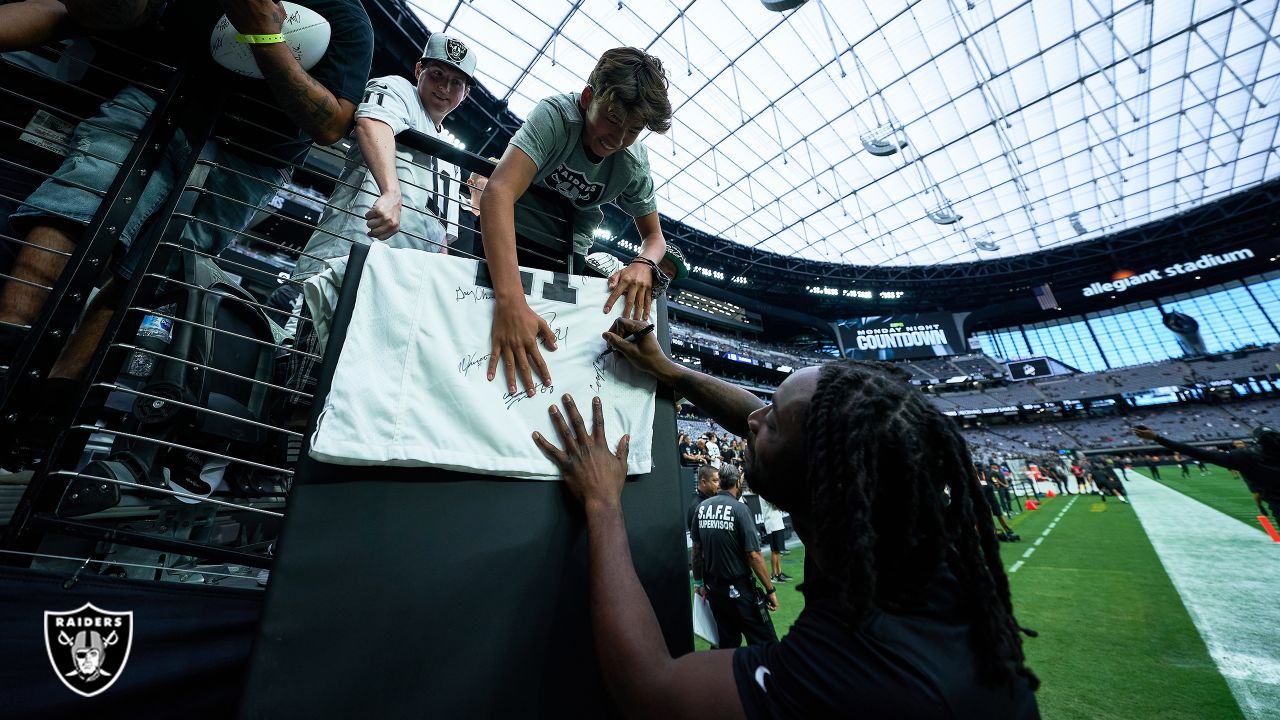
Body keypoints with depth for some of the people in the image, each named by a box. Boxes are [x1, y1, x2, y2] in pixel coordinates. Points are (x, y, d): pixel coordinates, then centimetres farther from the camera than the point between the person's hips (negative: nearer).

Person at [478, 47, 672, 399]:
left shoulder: (634, 164, -12)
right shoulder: (556, 115, -26)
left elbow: (654, 236, -4)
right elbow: (499, 191, -41)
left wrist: (644, 264, -32)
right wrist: (511, 302, -55)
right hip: (508, 235, -2)